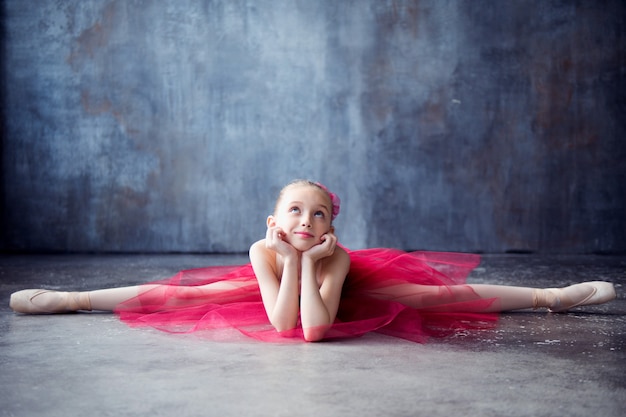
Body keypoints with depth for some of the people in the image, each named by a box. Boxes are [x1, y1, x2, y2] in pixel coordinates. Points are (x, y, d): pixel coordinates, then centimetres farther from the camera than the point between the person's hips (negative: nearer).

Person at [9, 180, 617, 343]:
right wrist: (291, 259, -44)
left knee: (437, 293, -9)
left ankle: (555, 293, 2)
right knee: (176, 295, -2)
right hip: (278, 281, 1)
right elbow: (281, 324, -41)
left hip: (350, 289, -1)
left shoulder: (339, 259, -40)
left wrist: (310, 260, -48)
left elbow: (315, 329, -48)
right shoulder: (262, 252, -36)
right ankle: (63, 298, 13)